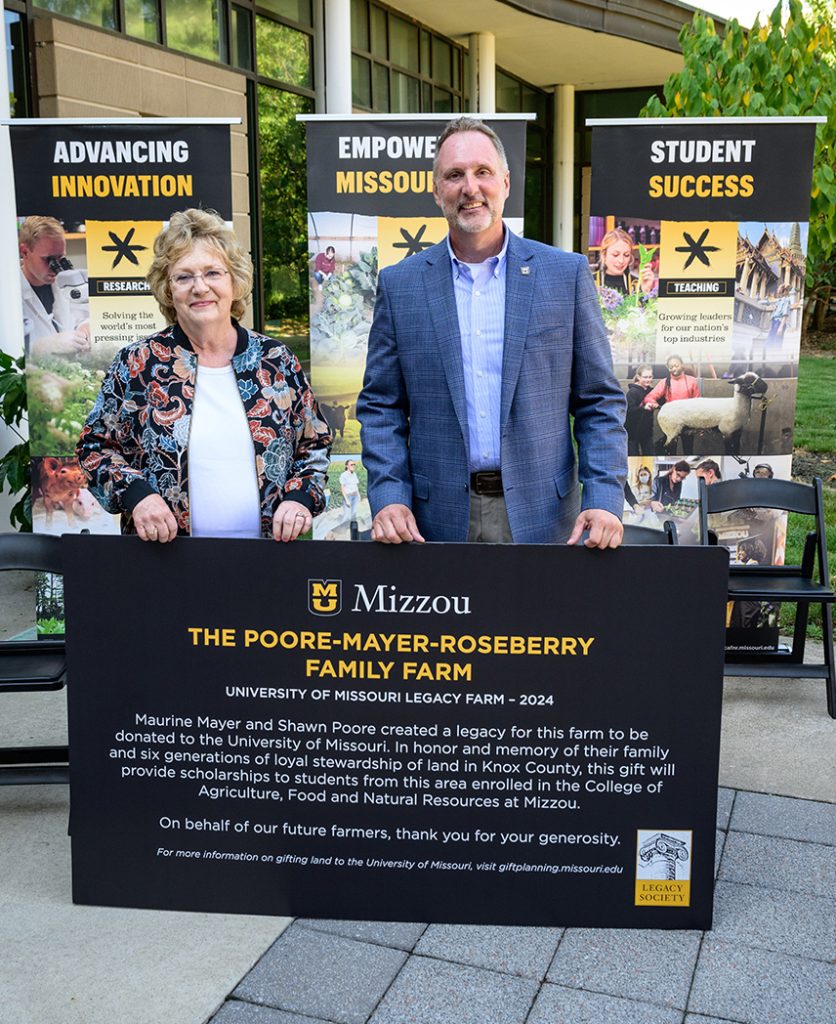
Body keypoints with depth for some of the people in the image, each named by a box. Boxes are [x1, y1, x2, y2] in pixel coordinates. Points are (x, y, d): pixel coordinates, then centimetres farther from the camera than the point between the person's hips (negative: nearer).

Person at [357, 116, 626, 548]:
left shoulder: (567, 273, 2)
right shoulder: (399, 284, 4)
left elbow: (600, 401, 3)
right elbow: (381, 406, 5)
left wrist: (603, 499, -8)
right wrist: (388, 496, -8)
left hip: (540, 515, 0)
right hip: (439, 518, 0)